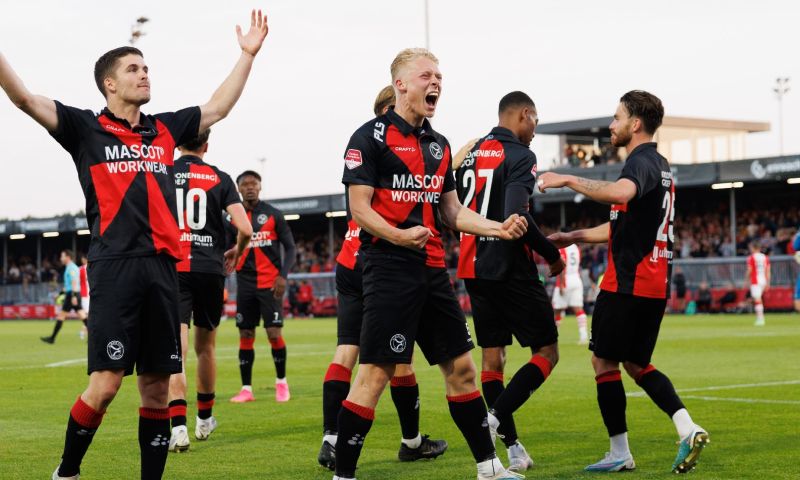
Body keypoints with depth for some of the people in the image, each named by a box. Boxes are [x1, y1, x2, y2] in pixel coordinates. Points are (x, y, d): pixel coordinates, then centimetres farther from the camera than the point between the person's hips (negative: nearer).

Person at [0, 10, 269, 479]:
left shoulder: (165, 129, 18)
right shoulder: (87, 129, 6)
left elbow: (218, 107, 31)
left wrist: (248, 54, 32)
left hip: (163, 266, 5)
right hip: (115, 268, -5)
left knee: (157, 384, 5)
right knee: (106, 382, -10)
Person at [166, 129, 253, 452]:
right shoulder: (220, 179, 3)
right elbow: (245, 229, -5)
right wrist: (236, 253, 16)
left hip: (172, 269, -1)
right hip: (210, 269, 1)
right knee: (206, 346, 18)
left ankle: (178, 427, -21)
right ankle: (204, 419, 32)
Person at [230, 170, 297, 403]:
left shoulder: (273, 215, 0)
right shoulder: (233, 218, 7)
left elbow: (290, 248, 1)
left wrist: (283, 275, -11)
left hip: (270, 284, -3)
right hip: (245, 284, 3)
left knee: (274, 334, -8)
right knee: (245, 336, 3)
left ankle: (281, 382, 11)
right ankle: (246, 389, 9)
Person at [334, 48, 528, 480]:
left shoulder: (439, 144, 18)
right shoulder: (371, 137, -5)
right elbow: (359, 208, -10)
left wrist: (496, 228, 8)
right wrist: (397, 236, -26)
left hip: (433, 270, 8)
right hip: (389, 268, -7)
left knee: (461, 367, 11)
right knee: (376, 373, -10)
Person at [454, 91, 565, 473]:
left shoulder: (471, 153, 12)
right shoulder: (519, 157, -12)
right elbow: (517, 217, -24)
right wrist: (552, 255, -13)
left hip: (473, 269, 8)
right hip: (511, 270, -7)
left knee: (492, 355, 10)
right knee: (547, 353, 3)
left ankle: (513, 449, 10)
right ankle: (495, 418, -15)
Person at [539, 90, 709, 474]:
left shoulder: (641, 161, -13)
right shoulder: (659, 164, 20)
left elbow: (621, 193, -38)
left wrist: (569, 180, -31)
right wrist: (575, 237, 27)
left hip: (627, 283, -9)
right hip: (655, 284, 9)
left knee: (604, 361, 2)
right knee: (636, 364, 16)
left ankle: (620, 454, 5)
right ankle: (687, 428, -1)